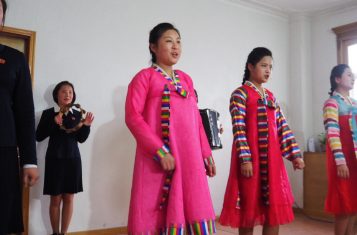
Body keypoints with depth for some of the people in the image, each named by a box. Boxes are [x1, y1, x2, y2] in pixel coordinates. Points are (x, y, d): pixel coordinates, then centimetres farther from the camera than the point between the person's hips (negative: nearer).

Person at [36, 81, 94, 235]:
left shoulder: (77, 114, 5)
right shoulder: (48, 113, 0)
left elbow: (81, 139, 6)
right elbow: (39, 137, -6)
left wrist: (86, 125, -11)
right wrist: (54, 122, -17)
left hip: (73, 159, 2)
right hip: (55, 159, -2)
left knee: (69, 198, 6)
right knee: (55, 199, 5)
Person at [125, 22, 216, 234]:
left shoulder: (186, 79, 17)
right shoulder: (145, 76, 1)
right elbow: (133, 117, -9)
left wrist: (206, 153, 13)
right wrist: (160, 151, -17)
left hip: (190, 157, 5)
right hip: (159, 157, -5)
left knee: (195, 212, 7)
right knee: (155, 213, 2)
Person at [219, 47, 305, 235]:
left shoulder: (271, 96, 16)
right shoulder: (240, 94, -5)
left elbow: (282, 127, 13)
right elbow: (238, 129, -13)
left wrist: (294, 154, 7)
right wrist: (245, 159, -19)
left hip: (272, 159, 7)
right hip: (251, 159, -6)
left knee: (275, 209, 9)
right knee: (249, 209, 4)